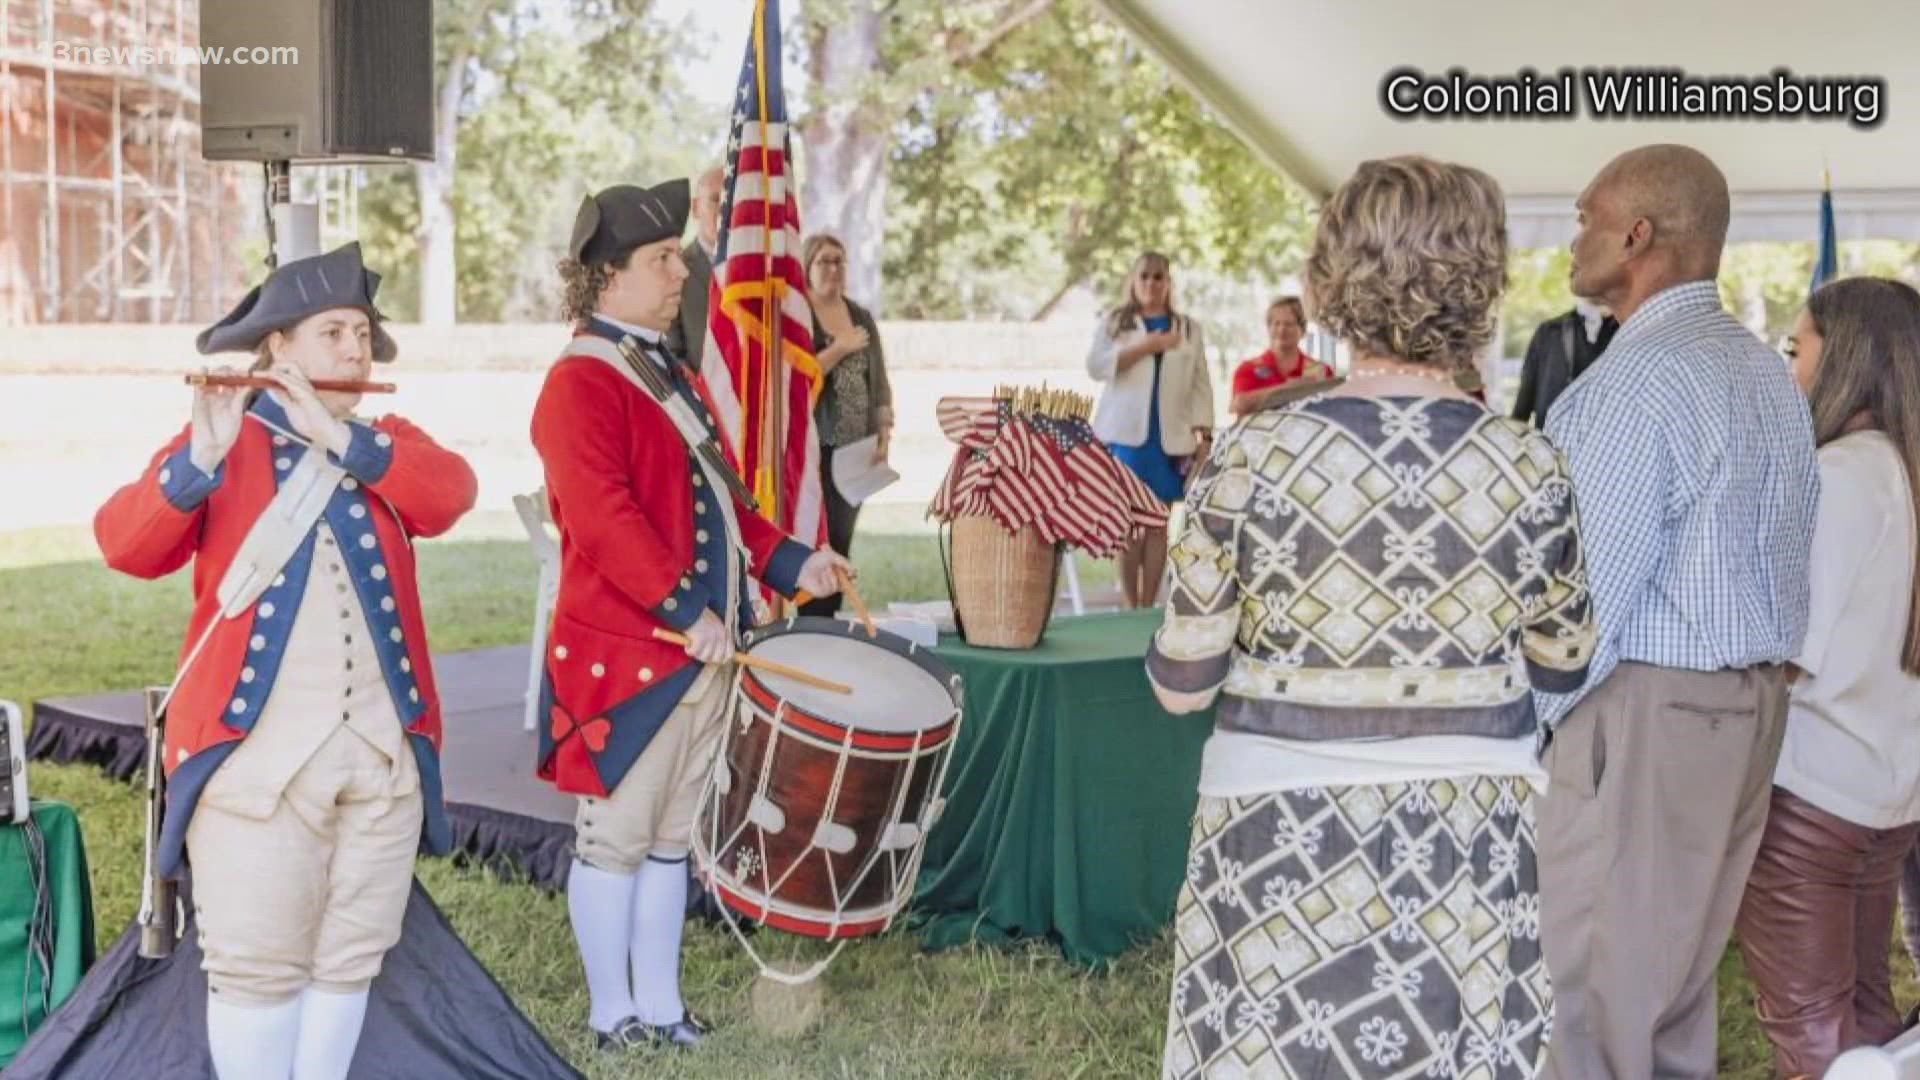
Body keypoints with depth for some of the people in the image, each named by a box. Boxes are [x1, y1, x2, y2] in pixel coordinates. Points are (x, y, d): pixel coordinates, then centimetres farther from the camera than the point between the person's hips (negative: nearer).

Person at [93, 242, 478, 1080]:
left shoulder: (387, 443, 12)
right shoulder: (218, 444, 1)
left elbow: (451, 494, -9)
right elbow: (124, 546, -13)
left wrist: (341, 439, -18)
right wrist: (200, 460, -28)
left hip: (381, 749, 4)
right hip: (258, 750, -4)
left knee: (351, 953, 12)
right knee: (257, 965, -1)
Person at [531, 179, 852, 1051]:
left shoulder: (670, 375, 16)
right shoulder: (581, 383, -13)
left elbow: (718, 495, 21)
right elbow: (602, 518, -23)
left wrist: (787, 562, 9)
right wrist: (685, 610, -26)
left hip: (699, 648, 9)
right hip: (625, 652, -9)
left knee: (672, 834, 14)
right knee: (615, 837, 2)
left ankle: (660, 1006, 23)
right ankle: (613, 1017, 12)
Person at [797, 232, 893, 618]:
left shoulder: (862, 318, 16)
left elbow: (879, 383, 18)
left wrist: (884, 435, 9)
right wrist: (839, 349, -13)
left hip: (856, 449, 5)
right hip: (812, 447, -5)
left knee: (841, 540, 4)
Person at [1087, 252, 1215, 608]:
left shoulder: (1189, 329, 15)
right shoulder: (1113, 322, 10)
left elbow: (1200, 385, 10)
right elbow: (1095, 366, -5)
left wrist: (1204, 435, 0)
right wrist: (1146, 346, -13)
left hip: (1170, 438, 1)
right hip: (1125, 434, -1)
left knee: (1159, 521, -2)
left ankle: (1148, 607, 3)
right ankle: (1129, 606, 0)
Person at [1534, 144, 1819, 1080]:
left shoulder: (1635, 381, -16)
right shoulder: (1769, 375, 12)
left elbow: (1591, 589, -18)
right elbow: (1788, 546, 11)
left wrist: (1517, 721, -9)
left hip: (1644, 708, -9)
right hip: (1752, 701, 9)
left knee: (1593, 974, -1)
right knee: (1677, 959, 18)